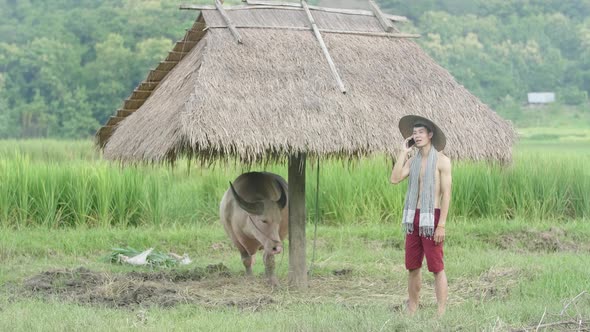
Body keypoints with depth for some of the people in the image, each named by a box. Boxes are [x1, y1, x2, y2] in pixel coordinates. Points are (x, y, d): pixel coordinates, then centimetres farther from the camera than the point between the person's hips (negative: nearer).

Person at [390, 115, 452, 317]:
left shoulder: (442, 161, -6)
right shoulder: (412, 161, 12)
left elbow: (446, 194, -10)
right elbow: (395, 179, -3)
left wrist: (441, 225, -16)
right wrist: (403, 152, -1)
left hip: (432, 218, -6)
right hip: (413, 218, 6)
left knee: (437, 268, -5)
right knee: (412, 267, 8)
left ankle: (441, 315, -4)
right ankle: (411, 312, 16)